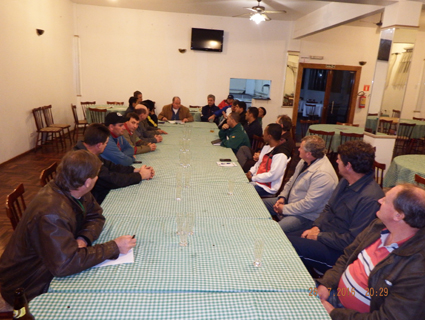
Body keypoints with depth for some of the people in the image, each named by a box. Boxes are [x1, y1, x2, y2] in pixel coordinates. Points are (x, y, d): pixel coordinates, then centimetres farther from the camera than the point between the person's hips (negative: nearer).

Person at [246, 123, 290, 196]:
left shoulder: (280, 154, -20)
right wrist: (251, 172, 2)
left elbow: (272, 175, -23)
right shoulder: (266, 147, 11)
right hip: (256, 181, 9)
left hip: (267, 188, -9)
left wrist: (253, 178, -16)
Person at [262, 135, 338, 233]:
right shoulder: (305, 161, 2)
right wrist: (282, 197, -1)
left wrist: (284, 209, -20)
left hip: (307, 216, -10)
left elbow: (309, 205, -29)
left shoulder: (322, 175, -29)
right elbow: (291, 181, 15)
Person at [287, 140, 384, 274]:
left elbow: (353, 241, -24)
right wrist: (316, 227, 0)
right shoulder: (345, 182, 6)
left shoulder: (370, 199, -25)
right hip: (321, 234, 9)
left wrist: (319, 236, -16)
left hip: (340, 252, -9)